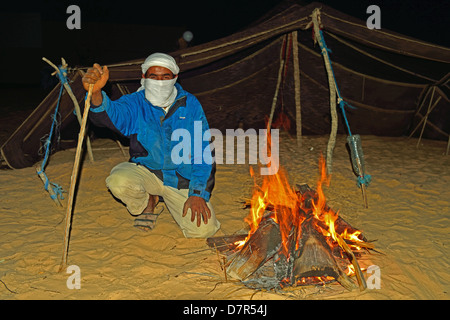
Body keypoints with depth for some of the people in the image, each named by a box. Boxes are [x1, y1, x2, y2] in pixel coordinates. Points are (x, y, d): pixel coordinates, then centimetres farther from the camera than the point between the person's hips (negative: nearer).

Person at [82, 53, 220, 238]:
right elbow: (110, 114, -30)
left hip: (183, 178, 0)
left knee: (203, 230, -16)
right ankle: (148, 202, 5)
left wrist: (198, 194, -12)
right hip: (146, 172, 0)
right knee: (119, 181, -33)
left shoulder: (190, 104, -4)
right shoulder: (136, 104, -6)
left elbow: (203, 152, -5)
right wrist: (96, 93, -53)